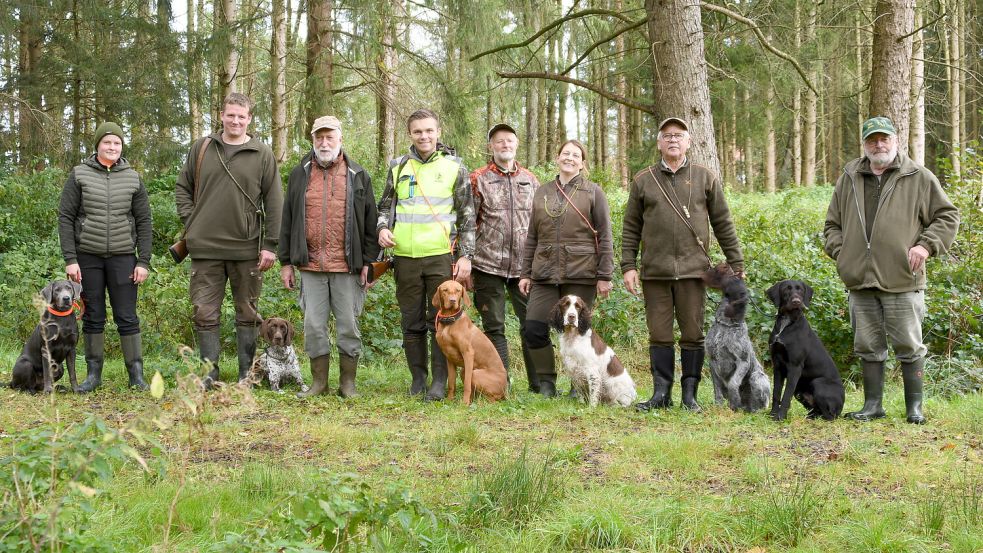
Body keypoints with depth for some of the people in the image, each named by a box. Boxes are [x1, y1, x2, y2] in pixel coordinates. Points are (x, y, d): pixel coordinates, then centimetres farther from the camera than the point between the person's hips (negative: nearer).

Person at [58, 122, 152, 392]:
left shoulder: (132, 178, 5)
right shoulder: (79, 175, 2)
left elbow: (144, 222, 6)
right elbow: (65, 217, 0)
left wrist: (144, 261, -2)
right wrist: (70, 259, -8)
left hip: (122, 257, 0)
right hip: (88, 257, 0)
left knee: (127, 316, -1)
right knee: (93, 316, 6)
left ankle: (136, 374, 3)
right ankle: (93, 373, 13)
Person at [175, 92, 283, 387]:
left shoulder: (263, 154, 1)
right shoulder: (201, 148, 7)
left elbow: (275, 202, 0)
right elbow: (182, 187, 16)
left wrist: (269, 245, -5)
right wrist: (189, 221, 3)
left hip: (247, 248, -1)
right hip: (205, 247, 2)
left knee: (247, 313, 8)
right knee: (205, 313, 3)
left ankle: (247, 374, 16)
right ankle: (210, 372, 13)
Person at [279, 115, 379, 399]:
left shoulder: (358, 176, 6)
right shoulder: (299, 175, 10)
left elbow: (370, 223, 6)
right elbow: (287, 221, 12)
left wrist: (368, 262, 0)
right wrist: (286, 262, 8)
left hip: (347, 266, -2)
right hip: (310, 266, 2)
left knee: (348, 325, 3)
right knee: (313, 325, 4)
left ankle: (348, 382, 13)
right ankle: (319, 381, 15)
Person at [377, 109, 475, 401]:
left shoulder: (454, 167, 3)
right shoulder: (398, 166, 10)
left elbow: (467, 216, 3)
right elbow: (386, 205, 19)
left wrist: (466, 256, -4)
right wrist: (383, 227, -3)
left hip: (442, 256, -3)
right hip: (405, 256, 3)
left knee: (441, 321, -1)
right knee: (412, 322, 9)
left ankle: (439, 381, 5)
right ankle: (418, 377, 19)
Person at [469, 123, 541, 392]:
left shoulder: (530, 181, 11)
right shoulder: (478, 180, 2)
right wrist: (464, 264, -4)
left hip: (524, 266, 2)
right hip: (488, 266, -2)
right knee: (494, 327, 3)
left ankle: (539, 383, 9)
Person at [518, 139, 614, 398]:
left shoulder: (593, 192, 3)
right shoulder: (542, 193, 14)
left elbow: (604, 237, 0)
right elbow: (532, 237, 17)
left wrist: (604, 276, -6)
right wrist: (526, 273, 12)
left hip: (581, 274, -3)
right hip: (544, 274, 3)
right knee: (534, 330, -5)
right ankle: (546, 382, 11)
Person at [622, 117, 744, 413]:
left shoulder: (705, 178, 7)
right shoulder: (643, 181, 9)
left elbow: (723, 224, 8)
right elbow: (631, 227, 9)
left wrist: (736, 264, 5)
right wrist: (628, 266, 1)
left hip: (693, 268, -1)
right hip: (654, 271, 1)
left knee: (693, 334, 2)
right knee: (659, 335, 3)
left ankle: (690, 394, 9)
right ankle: (661, 393, 9)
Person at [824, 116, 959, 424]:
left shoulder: (918, 178, 2)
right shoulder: (849, 179, 12)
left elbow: (947, 216, 5)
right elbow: (832, 224, 20)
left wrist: (926, 244, -8)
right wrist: (840, 252, 4)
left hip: (902, 281, -3)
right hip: (861, 282, 3)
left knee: (909, 347, 3)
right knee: (869, 347, 10)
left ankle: (914, 407, 13)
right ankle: (873, 405, 19)